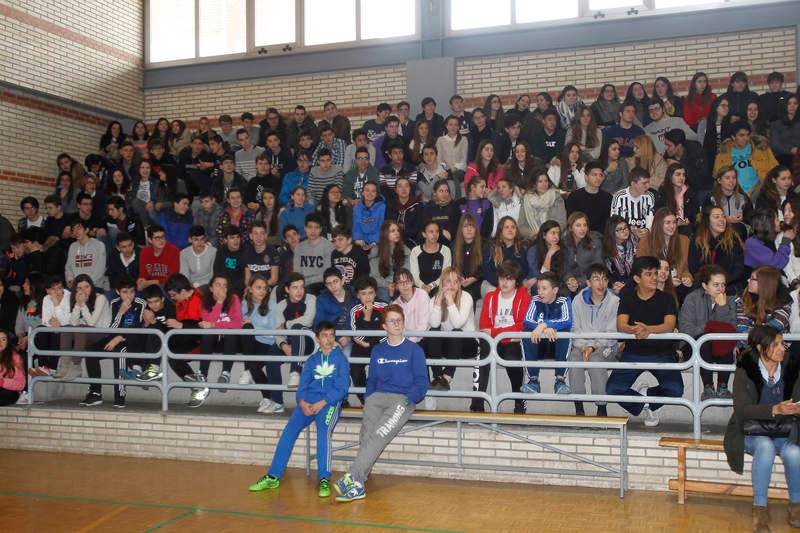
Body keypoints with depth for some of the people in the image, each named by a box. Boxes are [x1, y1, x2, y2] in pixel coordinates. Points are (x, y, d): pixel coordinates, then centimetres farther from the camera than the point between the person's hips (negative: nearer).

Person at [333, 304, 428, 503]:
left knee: (379, 434, -27)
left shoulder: (414, 350, 7)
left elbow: (421, 382, 3)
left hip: (403, 399, -3)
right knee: (366, 435, -24)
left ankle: (352, 477, -34)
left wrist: (408, 399, -12)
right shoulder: (377, 351, 20)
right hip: (377, 397, 3)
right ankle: (357, 486, -31)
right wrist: (368, 399, 5)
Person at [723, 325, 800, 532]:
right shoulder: (745, 370, -7)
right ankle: (760, 509, -23)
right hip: (752, 432, -2)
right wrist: (775, 409, -29)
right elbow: (741, 409, -16)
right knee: (765, 446, -34)